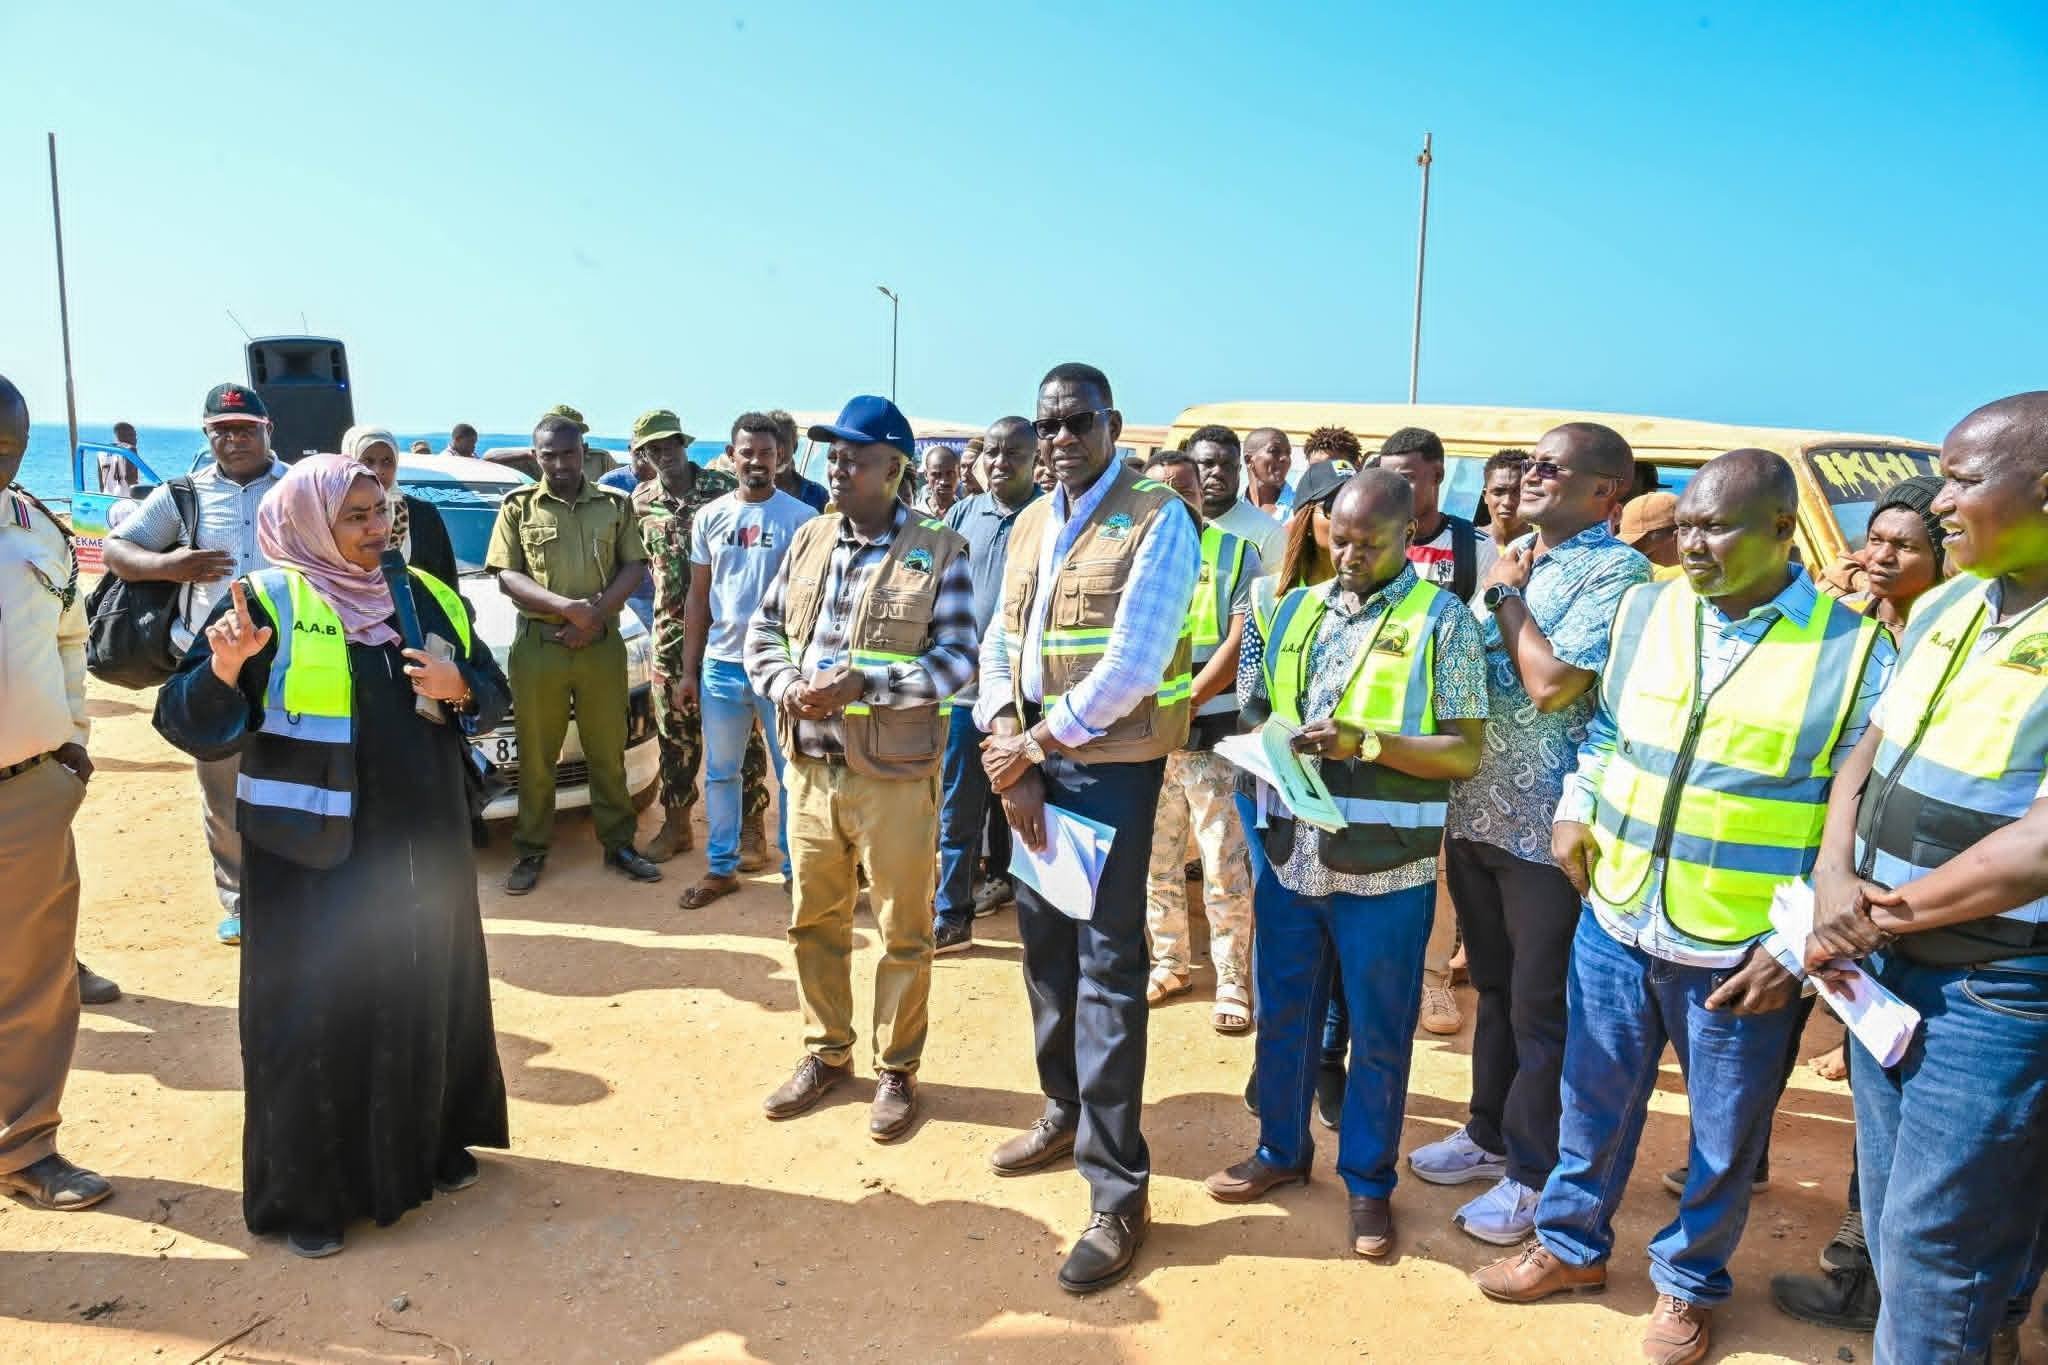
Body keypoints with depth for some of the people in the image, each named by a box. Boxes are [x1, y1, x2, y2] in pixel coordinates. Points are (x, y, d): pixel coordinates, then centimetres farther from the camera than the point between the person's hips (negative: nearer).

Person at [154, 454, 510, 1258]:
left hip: (422, 841, 5)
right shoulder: (266, 602, -7)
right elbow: (189, 726, -9)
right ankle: (307, 1193, 19)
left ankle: (431, 1142, 35)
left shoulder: (428, 597, 7)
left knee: (429, 994, 14)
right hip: (311, 851, -4)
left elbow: (494, 699, 12)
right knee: (314, 1011, 3)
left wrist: (458, 689, -10)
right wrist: (224, 666, -28)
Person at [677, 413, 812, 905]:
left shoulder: (801, 518, -5)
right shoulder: (710, 517, 6)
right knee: (720, 772, 12)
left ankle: (796, 868, 18)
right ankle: (721, 868, 25)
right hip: (721, 664, 4)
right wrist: (689, 668, 7)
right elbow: (698, 597, 10)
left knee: (793, 772, 6)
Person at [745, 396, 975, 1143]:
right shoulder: (807, 540, 8)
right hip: (810, 766, 5)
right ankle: (826, 1052, 34)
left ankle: (896, 1069, 25)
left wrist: (861, 683, -22)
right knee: (814, 920, 16)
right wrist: (785, 684, -10)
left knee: (903, 930, 7)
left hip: (894, 773, -5)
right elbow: (764, 630, 11)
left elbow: (957, 658, -12)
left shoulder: (939, 551, -7)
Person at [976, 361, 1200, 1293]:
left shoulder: (1158, 521, -10)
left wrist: (1032, 745, -13)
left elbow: (1132, 664, -18)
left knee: (1106, 965, -4)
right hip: (1032, 764, 7)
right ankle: (1065, 1111, 36)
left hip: (1111, 765, -7)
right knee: (1043, 944, 15)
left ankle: (1118, 1191, 6)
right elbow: (998, 647, 9)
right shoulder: (1030, 526, 12)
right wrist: (1007, 754, -6)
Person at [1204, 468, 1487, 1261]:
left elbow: (1465, 753, -9)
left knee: (1378, 1034, 10)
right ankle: (1281, 1150, 37)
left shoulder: (1443, 621, -5)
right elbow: (1254, 713, 14)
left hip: (1385, 870, -4)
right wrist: (1267, 744, -9)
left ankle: (1369, 1181, 28)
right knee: (1282, 1015, 17)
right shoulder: (1294, 611, 8)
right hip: (1290, 856, 4)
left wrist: (1366, 742, -22)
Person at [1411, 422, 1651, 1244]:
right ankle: (1490, 1132, 36)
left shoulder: (1617, 573, -13)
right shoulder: (1514, 555, 12)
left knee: (1543, 1007, 5)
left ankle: (1535, 1172, 20)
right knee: (1494, 986, 20)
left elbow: (1550, 682, -23)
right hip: (1477, 808, 8)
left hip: (1547, 824, -7)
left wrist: (1507, 596, -11)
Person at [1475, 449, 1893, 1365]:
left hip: (1741, 949, -3)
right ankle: (1572, 1244, 39)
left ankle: (1687, 1281, 38)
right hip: (1615, 918, 3)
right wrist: (1576, 807, 1)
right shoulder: (1642, 610, 2)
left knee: (1725, 1133, 15)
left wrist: (1795, 943, -12)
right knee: (1593, 1100, 17)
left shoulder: (1852, 651, -10)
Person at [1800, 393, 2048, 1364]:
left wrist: (1878, 918, -15)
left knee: (1933, 1240, 5)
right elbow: (1867, 752, 10)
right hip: (1885, 962, 7)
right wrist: (1835, 877, -7)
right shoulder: (1945, 607, 5)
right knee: (1892, 1209, 22)